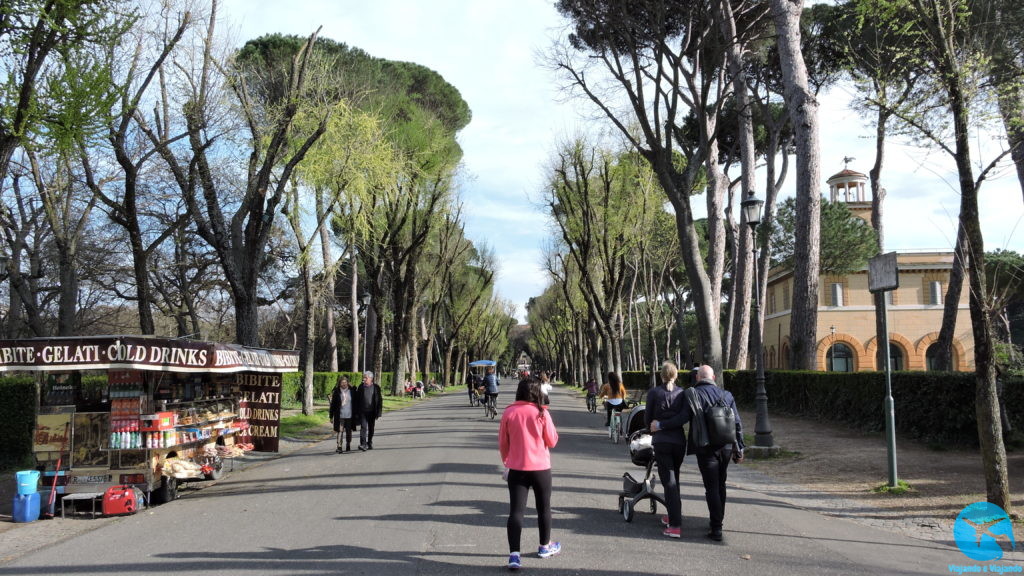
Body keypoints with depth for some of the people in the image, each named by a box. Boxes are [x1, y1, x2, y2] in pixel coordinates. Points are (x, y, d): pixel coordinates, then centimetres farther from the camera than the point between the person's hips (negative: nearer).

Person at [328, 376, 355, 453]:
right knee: (340, 431, -9)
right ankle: (339, 447, -9)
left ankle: (348, 446, 28)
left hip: (349, 415, 2)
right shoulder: (336, 392, -1)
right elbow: (332, 405, 2)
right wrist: (331, 416, 0)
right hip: (340, 415, -2)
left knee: (348, 431, 10)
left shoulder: (351, 391, 3)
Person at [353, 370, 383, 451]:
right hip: (362, 411, -1)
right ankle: (363, 444, -19)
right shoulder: (360, 387, 2)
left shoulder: (376, 387, 0)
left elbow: (379, 400, 2)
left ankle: (369, 443, 26)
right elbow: (355, 399, 6)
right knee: (363, 427, -13)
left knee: (371, 428, 11)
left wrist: (378, 412, -3)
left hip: (371, 412, 1)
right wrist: (356, 411, 1)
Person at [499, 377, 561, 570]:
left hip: (516, 468, 1)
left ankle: (514, 554, -8)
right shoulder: (542, 413, -10)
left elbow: (503, 443, 3)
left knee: (516, 511, 1)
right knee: (544, 507, 17)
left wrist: (506, 463, 17)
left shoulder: (508, 412, -5)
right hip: (540, 467, -1)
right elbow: (552, 441, -2)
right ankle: (545, 547, 32)